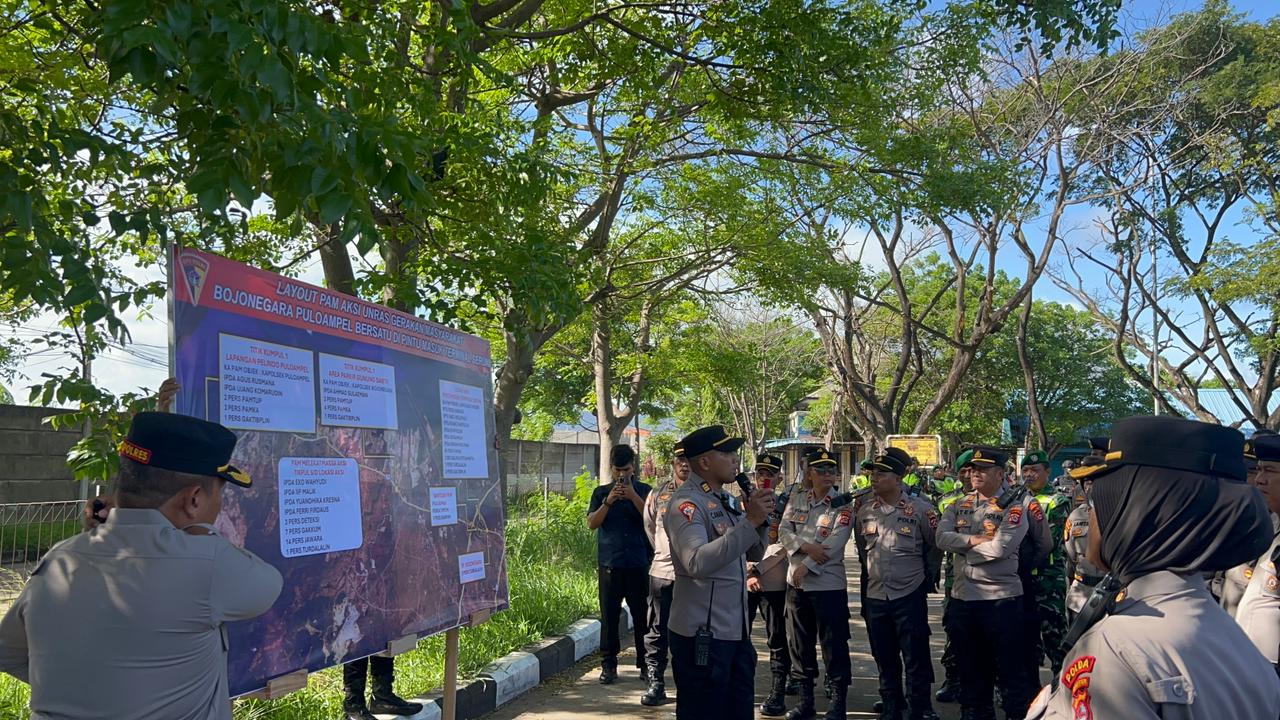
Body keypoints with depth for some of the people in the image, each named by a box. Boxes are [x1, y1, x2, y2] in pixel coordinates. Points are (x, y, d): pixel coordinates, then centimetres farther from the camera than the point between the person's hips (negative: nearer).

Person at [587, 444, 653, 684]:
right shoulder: (601, 492, 8)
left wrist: (633, 496, -17)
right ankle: (608, 666, 11)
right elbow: (592, 523, -2)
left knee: (642, 614, 3)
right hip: (609, 563, 0)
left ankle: (645, 664, 13)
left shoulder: (644, 491, 6)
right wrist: (608, 502, -15)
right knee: (609, 615, 4)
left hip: (639, 563, 0)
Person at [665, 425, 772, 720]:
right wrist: (749, 521, -29)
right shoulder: (687, 503, -15)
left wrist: (760, 518, 0)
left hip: (735, 630, 9)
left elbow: (754, 553, 19)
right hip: (703, 635, -9)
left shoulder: (724, 501, 13)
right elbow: (697, 563, -30)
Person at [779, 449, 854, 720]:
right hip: (796, 582, 5)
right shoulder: (796, 500, 8)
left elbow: (835, 543, -16)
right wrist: (805, 547, -18)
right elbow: (784, 531, -1)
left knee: (833, 644, 1)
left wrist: (807, 565, -18)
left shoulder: (843, 505, -6)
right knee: (799, 643, 12)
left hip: (828, 583, -5)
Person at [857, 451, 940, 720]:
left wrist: (924, 574, 9)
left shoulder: (920, 509, -9)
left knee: (916, 659, 1)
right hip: (875, 596, 4)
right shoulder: (864, 511, 4)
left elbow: (936, 546, 3)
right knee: (885, 660, 14)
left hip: (909, 596, -4)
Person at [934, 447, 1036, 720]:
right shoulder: (958, 506, 9)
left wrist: (964, 546, -8)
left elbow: (1001, 547, -20)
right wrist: (978, 539, -16)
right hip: (962, 597, 5)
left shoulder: (1015, 506, -7)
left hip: (1002, 597, -5)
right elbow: (942, 538, -6)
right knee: (970, 668, 16)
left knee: (1010, 669, 4)